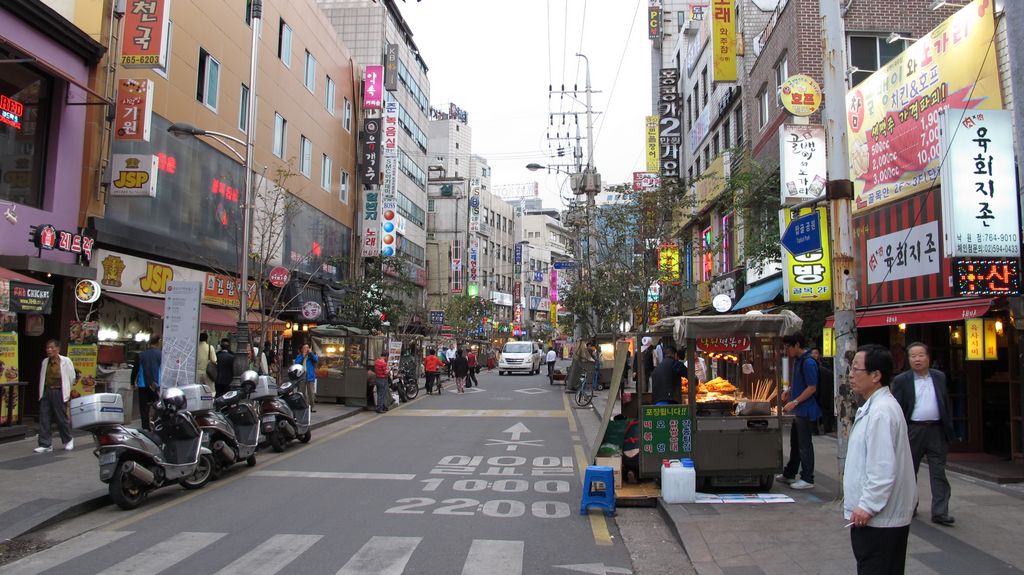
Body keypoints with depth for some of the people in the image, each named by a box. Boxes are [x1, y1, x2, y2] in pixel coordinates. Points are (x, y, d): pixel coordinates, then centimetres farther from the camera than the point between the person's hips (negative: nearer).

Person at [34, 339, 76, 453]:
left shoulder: (66, 361, -4)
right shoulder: (45, 362, 10)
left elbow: (72, 377, 1)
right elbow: (42, 378, 14)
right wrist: (41, 392, 9)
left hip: (59, 392, -4)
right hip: (46, 392, 4)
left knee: (62, 418, 3)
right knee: (44, 418, 0)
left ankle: (68, 440, 22)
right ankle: (45, 444, 6)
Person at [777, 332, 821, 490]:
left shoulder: (808, 362, -18)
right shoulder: (798, 360, 12)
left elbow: (812, 388, -21)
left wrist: (794, 402, -22)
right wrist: (789, 391, 9)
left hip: (806, 410, -10)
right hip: (799, 411, 10)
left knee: (804, 445, -2)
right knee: (795, 443, 18)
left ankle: (807, 479, 7)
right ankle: (789, 474, 28)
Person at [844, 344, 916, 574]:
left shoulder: (881, 411, -21)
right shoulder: (873, 406, 12)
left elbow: (883, 468, -25)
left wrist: (868, 506, -20)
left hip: (878, 519, -10)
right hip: (876, 515, 10)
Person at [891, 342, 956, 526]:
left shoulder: (940, 377, 8)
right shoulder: (901, 380, -2)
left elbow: (946, 404, 11)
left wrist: (949, 428, 6)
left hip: (936, 430, 2)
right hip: (913, 431, -2)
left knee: (939, 472, 0)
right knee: (909, 471, 10)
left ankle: (940, 513, 3)